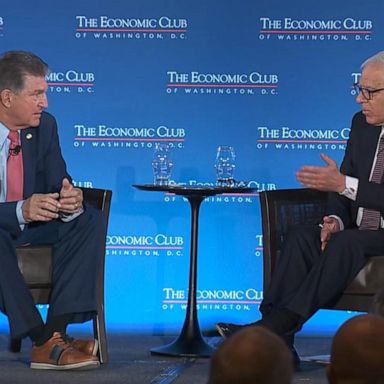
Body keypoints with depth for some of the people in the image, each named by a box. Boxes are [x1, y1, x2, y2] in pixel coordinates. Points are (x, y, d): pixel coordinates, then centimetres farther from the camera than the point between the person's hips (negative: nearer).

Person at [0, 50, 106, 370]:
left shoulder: (44, 125, -1)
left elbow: (57, 184, 0)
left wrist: (70, 201, -26)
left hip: (30, 225, 6)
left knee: (90, 221, -19)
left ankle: (55, 332, -31)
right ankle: (45, 342, -35)